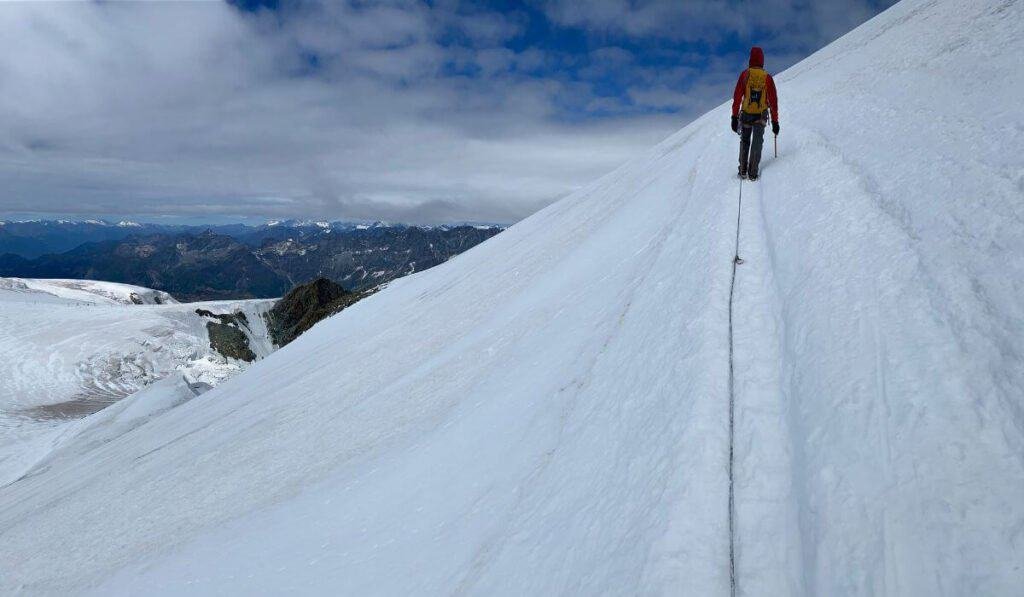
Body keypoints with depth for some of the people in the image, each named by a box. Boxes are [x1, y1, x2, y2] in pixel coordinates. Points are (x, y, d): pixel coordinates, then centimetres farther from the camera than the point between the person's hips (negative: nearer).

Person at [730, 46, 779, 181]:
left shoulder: (745, 74, -6)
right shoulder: (767, 77, -4)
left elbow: (737, 96, -8)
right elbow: (773, 101, -1)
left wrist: (735, 117, -3)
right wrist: (775, 121, 5)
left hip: (746, 114, 0)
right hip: (761, 116, 0)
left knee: (744, 141, 16)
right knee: (757, 143, 5)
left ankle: (743, 171, 14)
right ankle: (753, 173, -4)